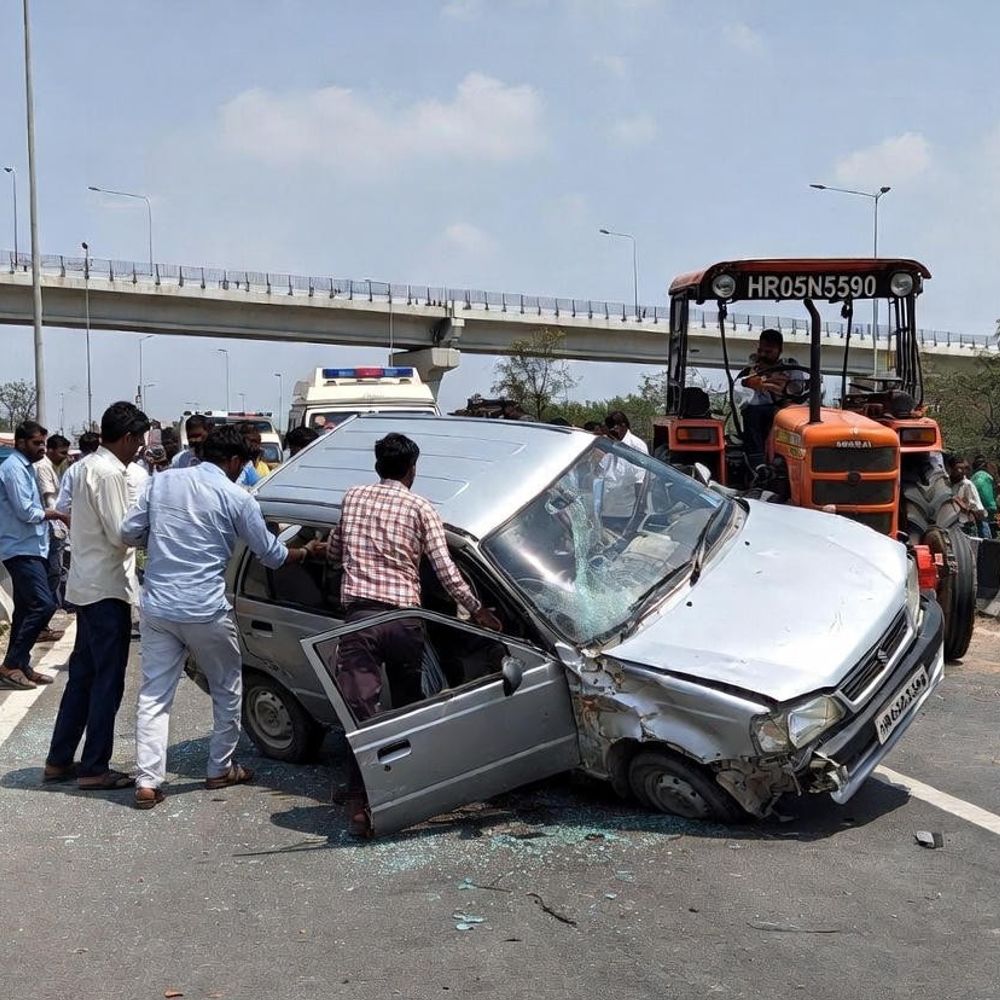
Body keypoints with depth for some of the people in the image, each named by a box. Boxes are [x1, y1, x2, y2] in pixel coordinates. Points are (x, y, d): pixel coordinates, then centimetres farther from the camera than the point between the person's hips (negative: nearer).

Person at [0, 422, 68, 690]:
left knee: (26, 608, 12)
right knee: (43, 604, -16)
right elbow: (26, 512, -20)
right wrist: (51, 513, -5)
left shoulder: (25, 467, 17)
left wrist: (49, 514, 2)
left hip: (30, 548, 10)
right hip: (22, 549, -10)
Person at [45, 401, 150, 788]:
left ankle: (59, 760, 23)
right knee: (108, 681, -2)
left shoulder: (91, 466, 13)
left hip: (88, 585, 10)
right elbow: (120, 534, -19)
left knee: (83, 675, 16)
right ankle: (94, 769, 5)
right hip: (106, 587, -10)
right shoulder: (109, 473, -17)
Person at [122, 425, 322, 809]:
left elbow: (130, 532, 6)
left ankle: (147, 782, 3)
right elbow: (271, 554, 3)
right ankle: (220, 769, 26)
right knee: (227, 688, 17)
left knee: (154, 694, 9)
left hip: (157, 607, 4)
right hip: (206, 611, -3)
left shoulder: (161, 481, 5)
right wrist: (306, 551, 22)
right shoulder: (237, 498, -5)